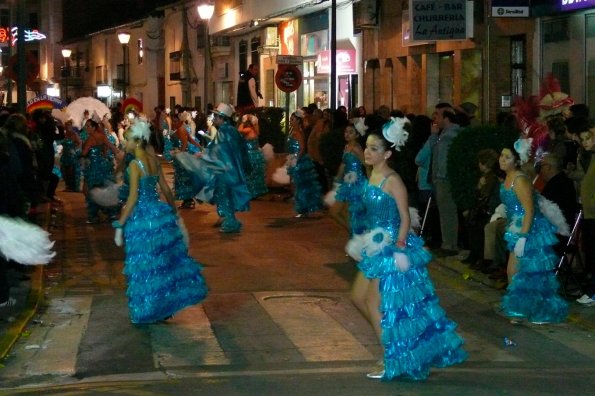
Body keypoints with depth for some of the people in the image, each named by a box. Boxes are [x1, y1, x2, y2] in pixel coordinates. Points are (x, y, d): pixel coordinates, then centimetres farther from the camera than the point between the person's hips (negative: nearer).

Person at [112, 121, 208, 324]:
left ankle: (148, 310, 13)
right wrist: (174, 211, 23)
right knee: (165, 259, 14)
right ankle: (166, 306, 23)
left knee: (145, 264, 4)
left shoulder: (135, 164, -16)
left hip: (142, 217, -7)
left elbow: (133, 198, -18)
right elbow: (165, 188, 10)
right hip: (160, 213, 7)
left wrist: (120, 225, -15)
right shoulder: (154, 160, 4)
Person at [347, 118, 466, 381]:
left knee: (375, 303, -2)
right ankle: (389, 337, 28)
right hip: (377, 247, 9)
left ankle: (393, 364, 10)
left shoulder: (392, 181, -17)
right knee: (358, 297, 14)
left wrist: (399, 249, -22)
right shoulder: (372, 176, 6)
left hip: (393, 248, -9)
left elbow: (405, 218, -17)